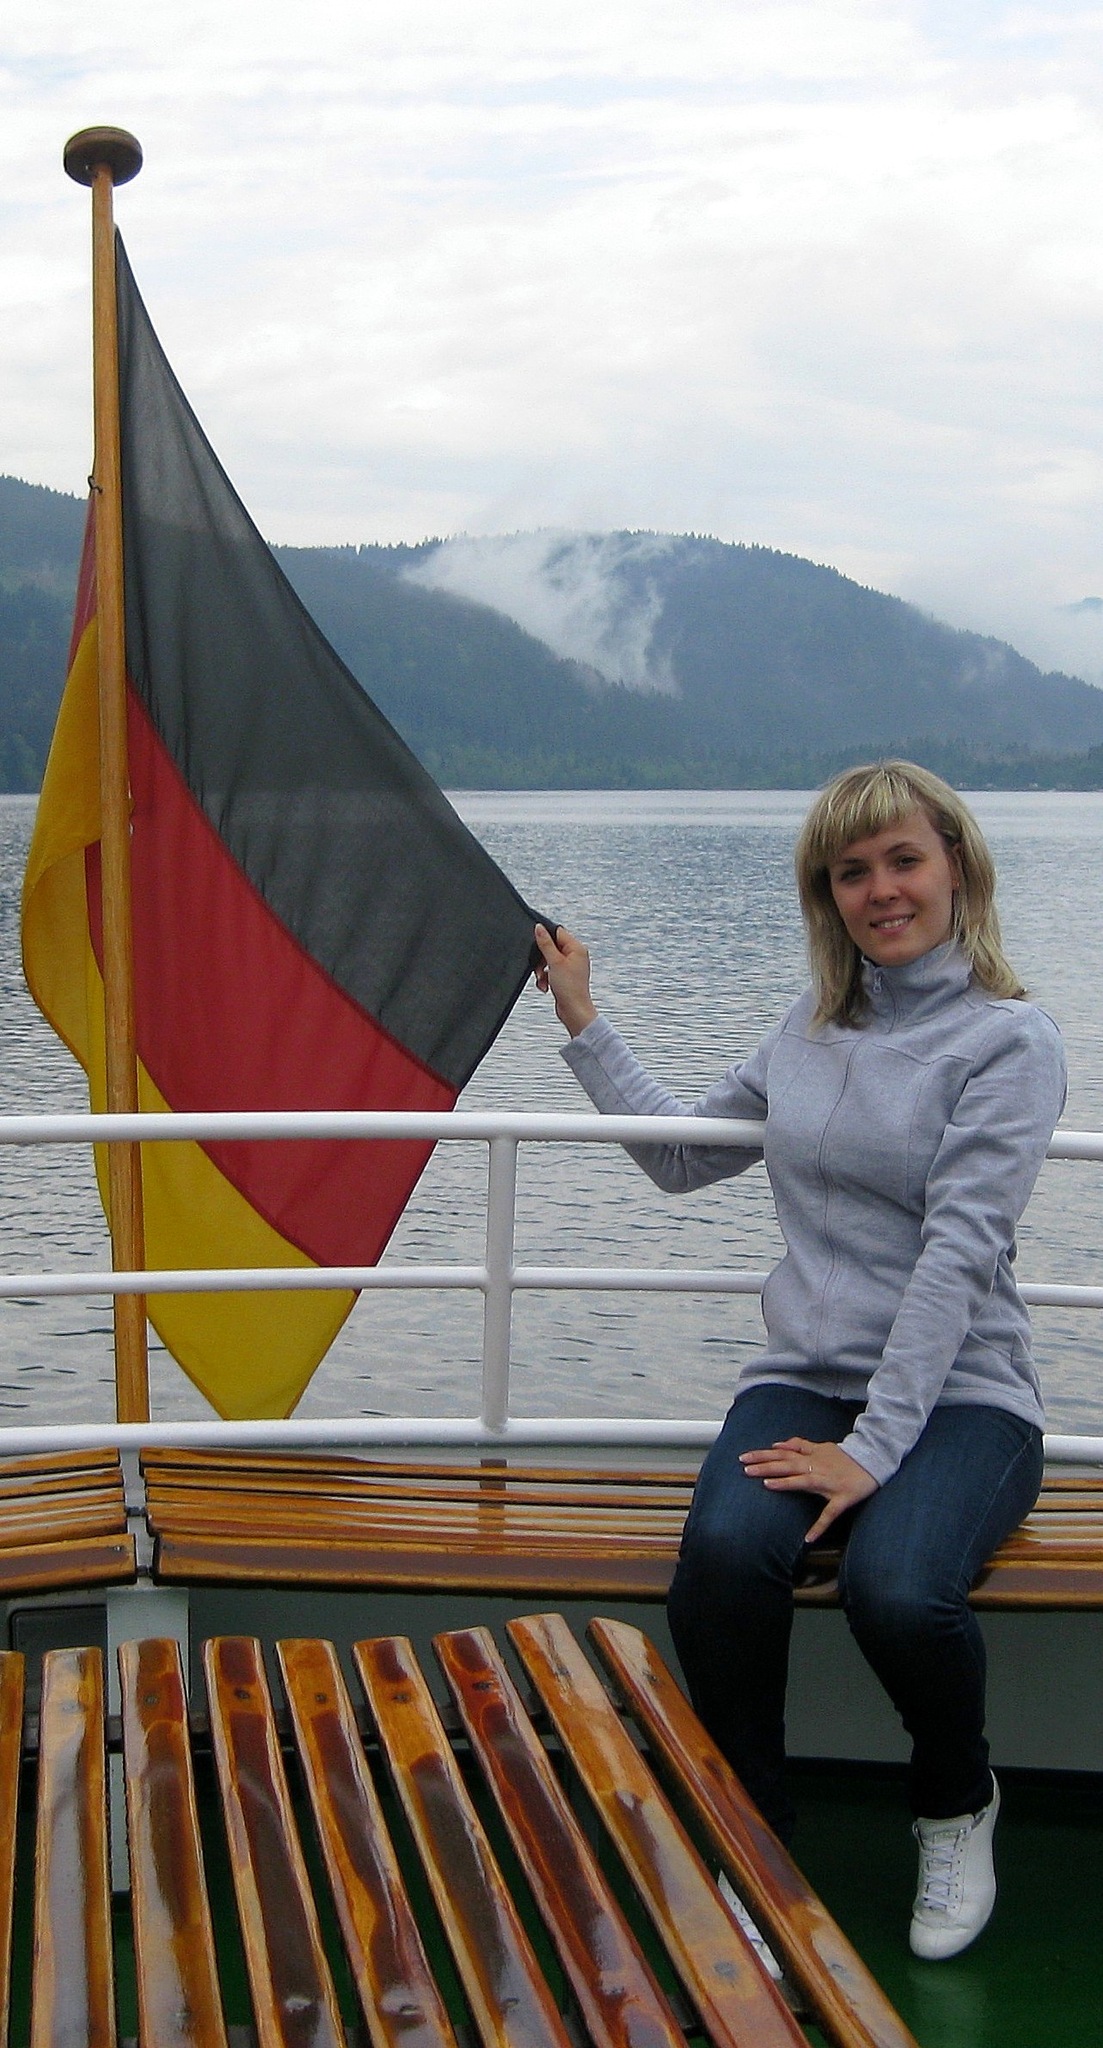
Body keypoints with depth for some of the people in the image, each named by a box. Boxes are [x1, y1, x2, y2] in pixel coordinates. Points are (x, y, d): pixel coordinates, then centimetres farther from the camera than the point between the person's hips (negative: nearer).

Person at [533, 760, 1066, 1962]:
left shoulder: (1008, 1041, -5)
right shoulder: (809, 1031, 13)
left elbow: (959, 1250, -15)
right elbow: (680, 1154, 25)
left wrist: (876, 1447, -23)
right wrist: (582, 1023, 23)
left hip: (959, 1394, -3)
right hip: (803, 1378, 4)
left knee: (896, 1589, -34)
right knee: (723, 1556, -30)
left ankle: (956, 1809, 2)